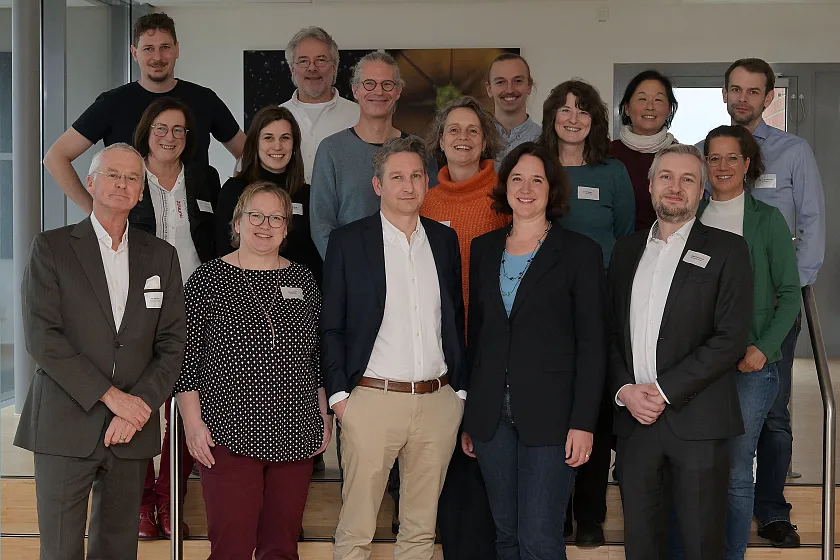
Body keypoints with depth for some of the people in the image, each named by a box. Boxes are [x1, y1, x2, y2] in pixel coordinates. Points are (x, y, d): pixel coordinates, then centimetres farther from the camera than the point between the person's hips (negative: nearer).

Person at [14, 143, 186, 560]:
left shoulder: (161, 256, 12)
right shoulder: (51, 247, 2)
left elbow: (172, 344, 7)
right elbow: (41, 336, -8)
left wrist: (139, 406, -7)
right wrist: (111, 395, -12)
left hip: (132, 431, 3)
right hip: (65, 428, -2)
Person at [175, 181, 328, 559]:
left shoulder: (303, 280, 10)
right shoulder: (209, 279, -2)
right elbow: (186, 357, -3)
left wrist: (324, 416, 11)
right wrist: (193, 422, -8)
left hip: (295, 435, 4)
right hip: (230, 433, -4)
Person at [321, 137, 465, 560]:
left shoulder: (445, 240, 12)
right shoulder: (348, 241, 1)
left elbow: (456, 319, 15)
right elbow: (330, 327, 0)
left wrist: (460, 389, 10)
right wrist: (338, 394, -6)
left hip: (438, 402, 4)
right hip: (372, 399, -3)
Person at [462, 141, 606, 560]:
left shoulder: (579, 252, -2)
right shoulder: (484, 250, 11)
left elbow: (591, 343, -4)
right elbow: (475, 333, 14)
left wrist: (583, 422, -11)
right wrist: (468, 416, 12)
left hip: (548, 415, -4)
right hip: (491, 415, 4)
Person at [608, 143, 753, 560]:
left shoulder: (727, 250, 0)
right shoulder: (627, 250, 14)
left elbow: (731, 338, -9)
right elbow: (611, 332, 13)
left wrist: (664, 391, -14)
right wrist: (624, 390, -4)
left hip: (695, 419, -4)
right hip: (633, 417, 4)